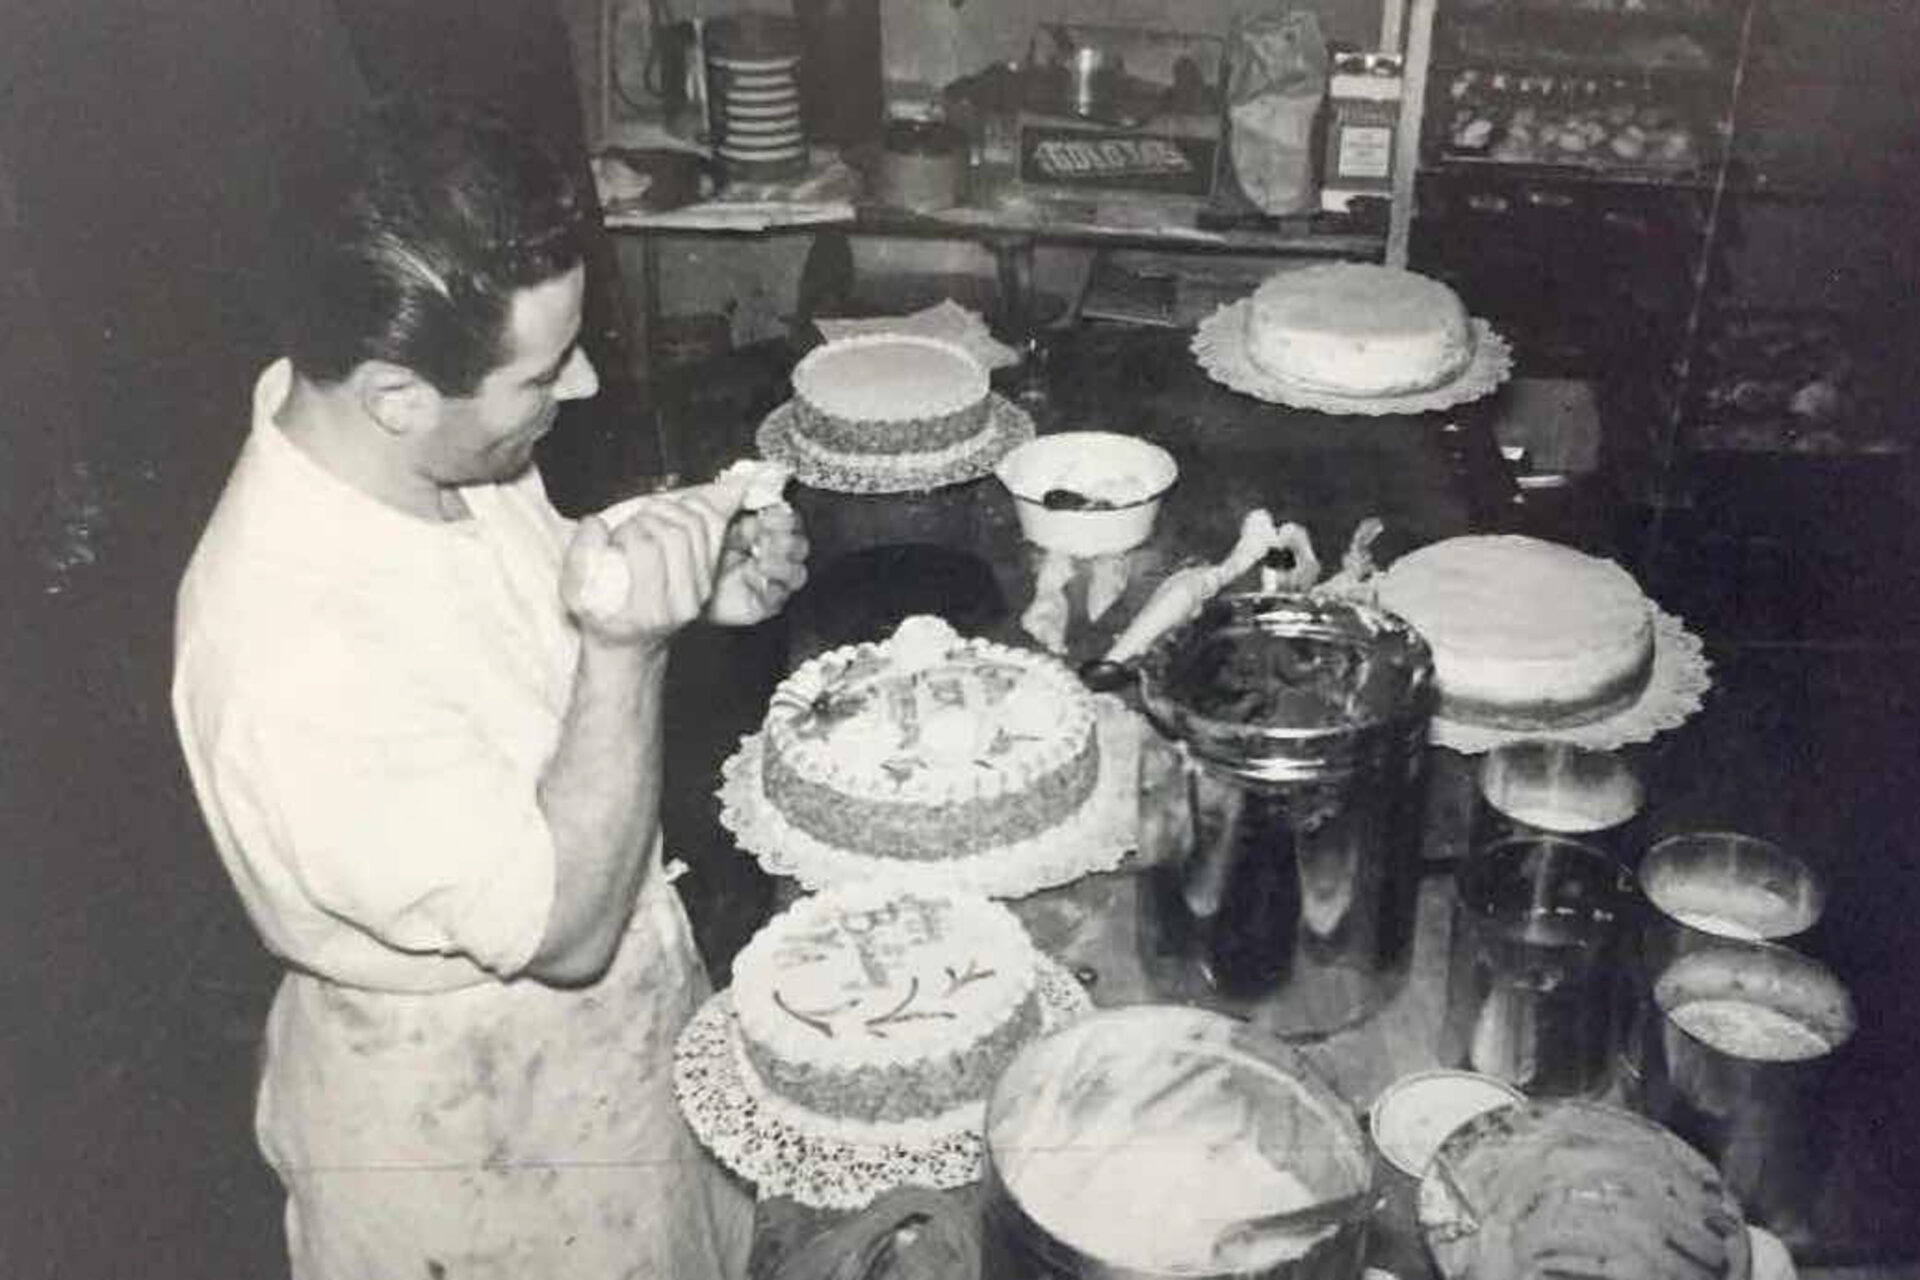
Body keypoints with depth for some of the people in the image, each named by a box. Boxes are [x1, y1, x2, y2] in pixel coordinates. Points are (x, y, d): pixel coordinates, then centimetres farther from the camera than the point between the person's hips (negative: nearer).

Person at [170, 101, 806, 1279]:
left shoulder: (427, 446, -15)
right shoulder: (297, 661, -38)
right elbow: (566, 925, -29)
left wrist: (693, 585, -12)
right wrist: (628, 644, -39)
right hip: (474, 1126, -7)